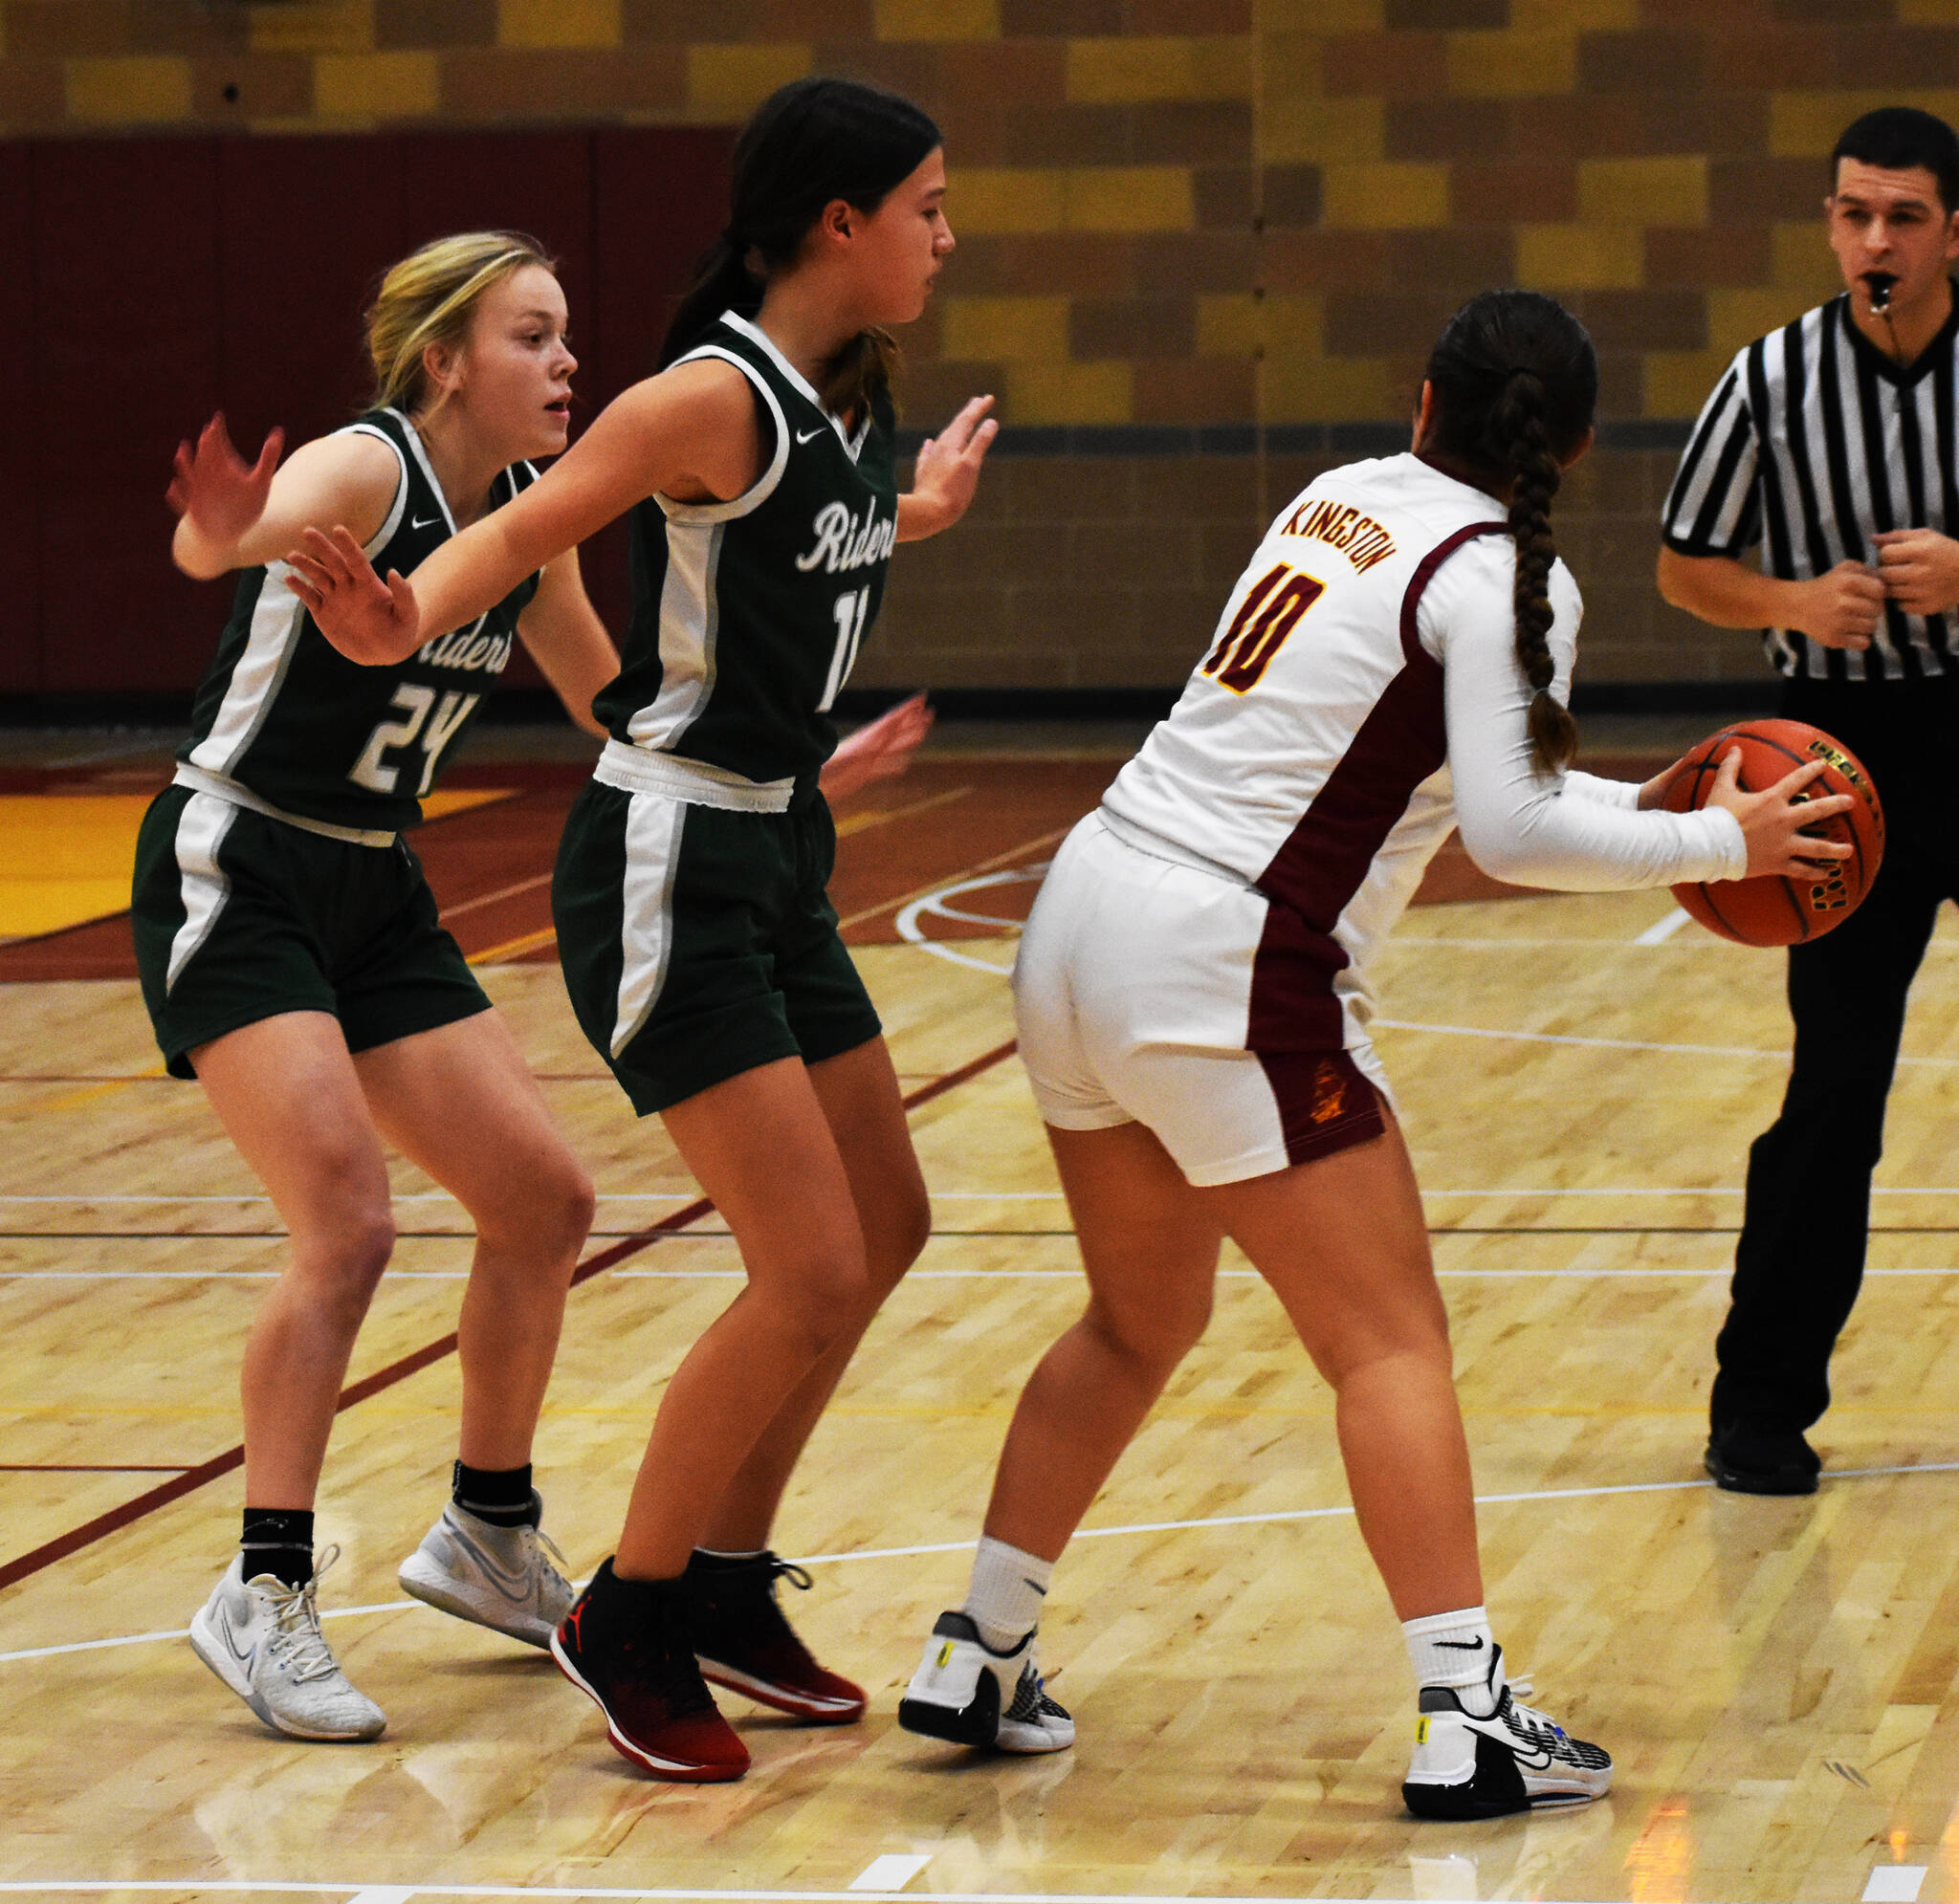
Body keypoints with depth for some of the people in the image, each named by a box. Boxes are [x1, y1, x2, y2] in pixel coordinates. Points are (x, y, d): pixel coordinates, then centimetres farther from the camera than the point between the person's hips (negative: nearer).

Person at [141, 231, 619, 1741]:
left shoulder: (529, 514, 3)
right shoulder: (363, 469, -19)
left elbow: (617, 708, 19)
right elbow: (227, 540, -43)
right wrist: (222, 532, -66)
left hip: (373, 894, 8)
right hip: (233, 881, -8)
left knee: (545, 1204, 7)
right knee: (348, 1223, -20)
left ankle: (490, 1537, 24)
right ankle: (266, 1599, -13)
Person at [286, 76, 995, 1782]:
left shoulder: (856, 390, 6)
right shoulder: (716, 397, -19)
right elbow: (521, 532, -22)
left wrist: (920, 511, 43)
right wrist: (401, 621, -42)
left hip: (775, 857, 10)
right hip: (668, 871, -10)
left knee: (884, 1229, 16)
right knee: (812, 1272, -12)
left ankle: (726, 1585, 28)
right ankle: (630, 1622, 5)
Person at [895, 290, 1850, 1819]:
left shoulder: (1342, 497, 14)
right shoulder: (1506, 577, -8)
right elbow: (1512, 831, -17)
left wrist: (1635, 808, 19)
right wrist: (1719, 843, -6)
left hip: (1089, 911, 8)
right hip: (1226, 975, -8)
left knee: (1141, 1321, 22)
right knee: (1392, 1342, -1)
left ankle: (976, 1659, 25)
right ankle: (1465, 1717, -7)